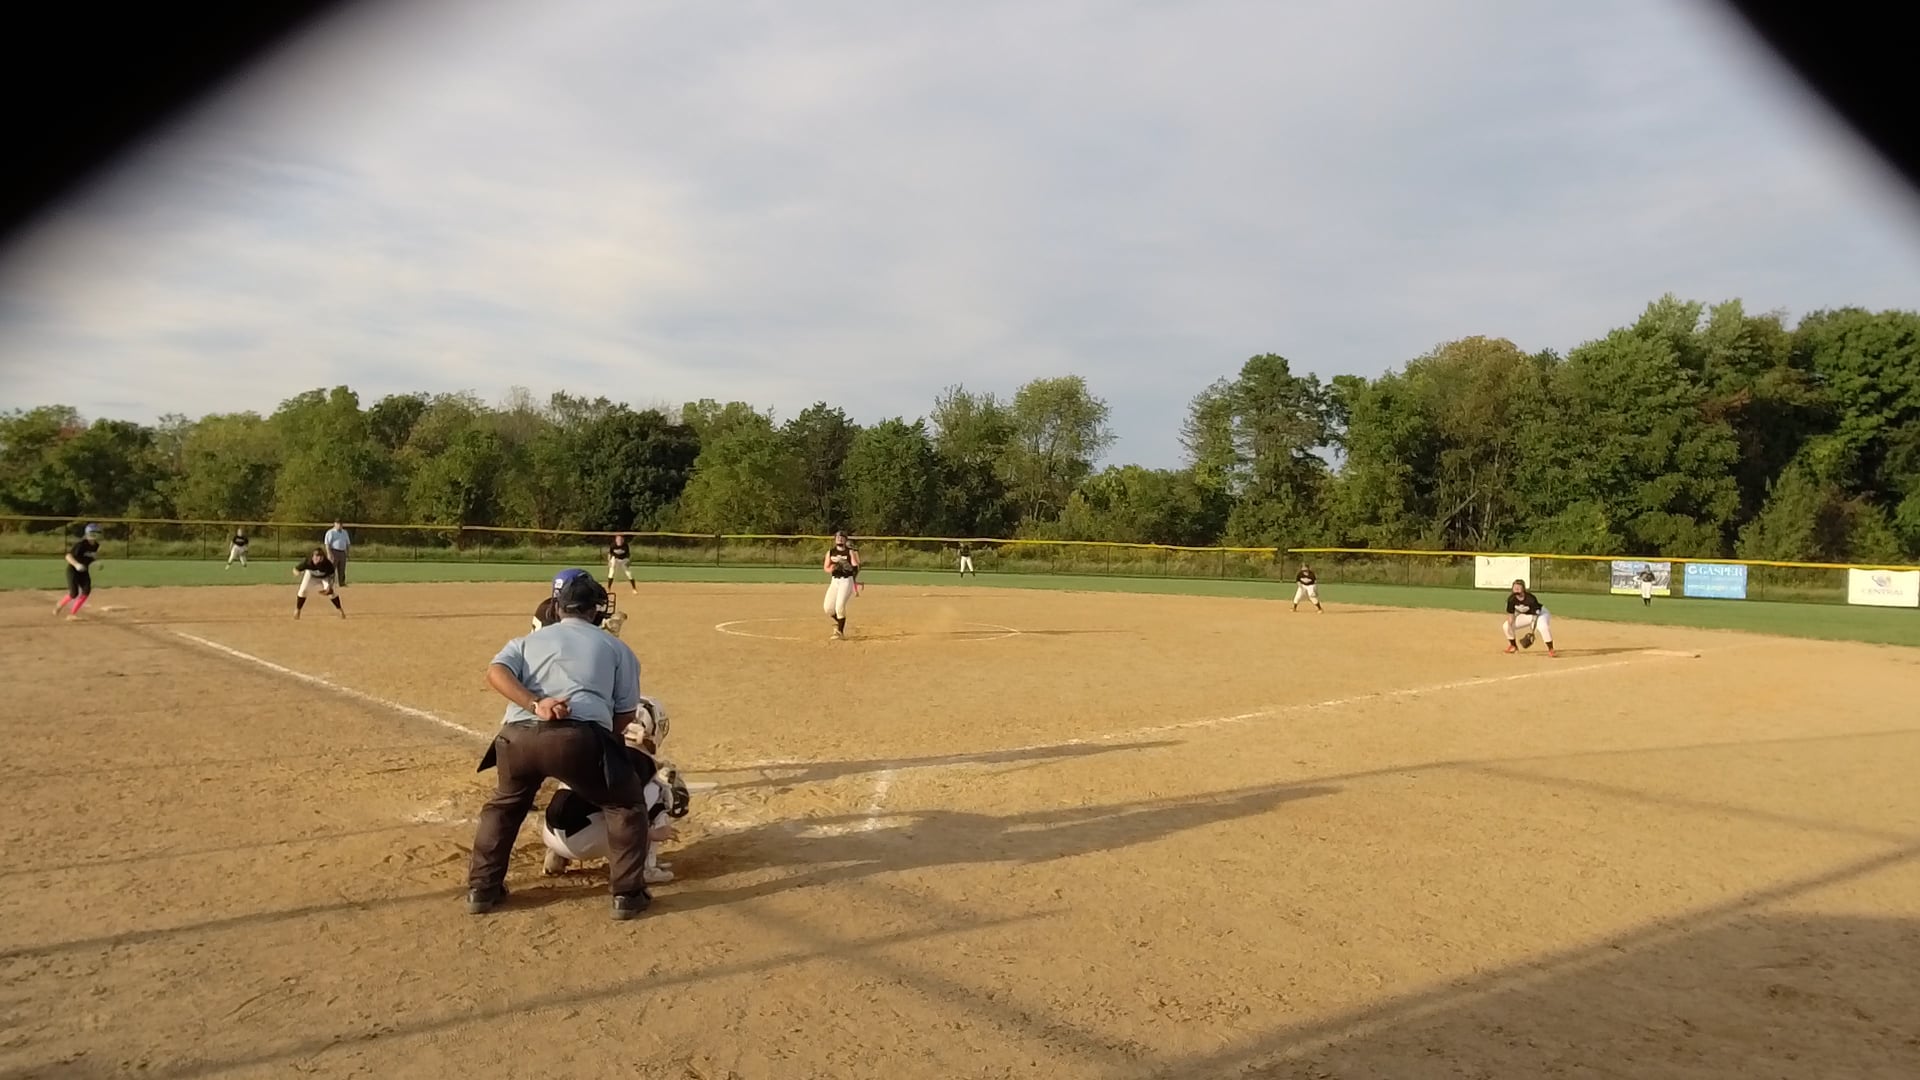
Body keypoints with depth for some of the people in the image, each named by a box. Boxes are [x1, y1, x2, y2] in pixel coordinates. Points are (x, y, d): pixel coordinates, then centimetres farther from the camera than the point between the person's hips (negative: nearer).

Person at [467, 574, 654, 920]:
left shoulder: (527, 640, 28)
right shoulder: (615, 647, 23)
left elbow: (496, 671, 5)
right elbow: (625, 714, 17)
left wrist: (535, 705, -6)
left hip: (518, 736, 3)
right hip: (580, 737, -3)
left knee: (504, 805, 33)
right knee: (626, 803, 20)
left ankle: (482, 889, 33)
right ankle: (627, 894, 15)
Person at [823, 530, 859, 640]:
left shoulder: (851, 551, -2)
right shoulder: (830, 552, 10)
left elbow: (856, 565, -18)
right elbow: (825, 568, 11)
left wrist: (851, 551, -22)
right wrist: (832, 568, -11)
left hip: (847, 580, -5)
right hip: (834, 580, 5)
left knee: (840, 605, -19)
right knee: (828, 608, -2)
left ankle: (840, 632, -6)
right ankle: (838, 621, 30)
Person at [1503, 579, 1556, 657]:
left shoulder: (1531, 598, -33)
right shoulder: (1511, 599, -19)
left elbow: (1535, 615, -29)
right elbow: (1511, 614, -9)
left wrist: (1531, 633, -32)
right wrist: (1510, 626, -25)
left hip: (1540, 613, -5)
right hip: (1525, 616, 6)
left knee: (1543, 627, -38)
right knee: (1506, 625, -6)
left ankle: (1550, 650, -24)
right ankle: (1512, 645, 17)